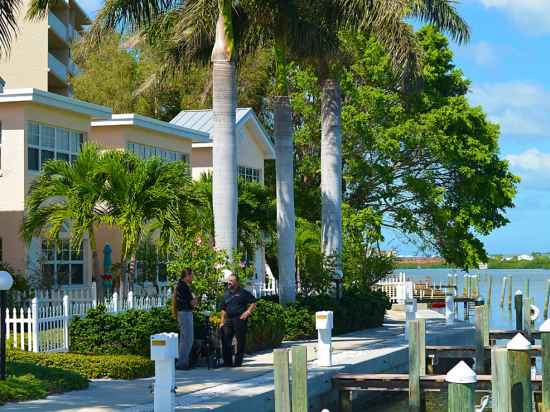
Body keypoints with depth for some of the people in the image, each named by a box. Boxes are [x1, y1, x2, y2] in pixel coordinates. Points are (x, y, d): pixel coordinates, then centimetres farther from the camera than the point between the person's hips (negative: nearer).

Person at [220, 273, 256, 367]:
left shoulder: (243, 293, 1)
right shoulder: (226, 294, 16)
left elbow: (253, 302, 2)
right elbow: (223, 309, 19)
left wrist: (248, 312, -9)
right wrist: (222, 321, 13)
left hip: (239, 320, -5)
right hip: (228, 320, 5)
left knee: (240, 341, -1)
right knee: (225, 340, -3)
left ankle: (238, 362, 7)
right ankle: (227, 362, 3)